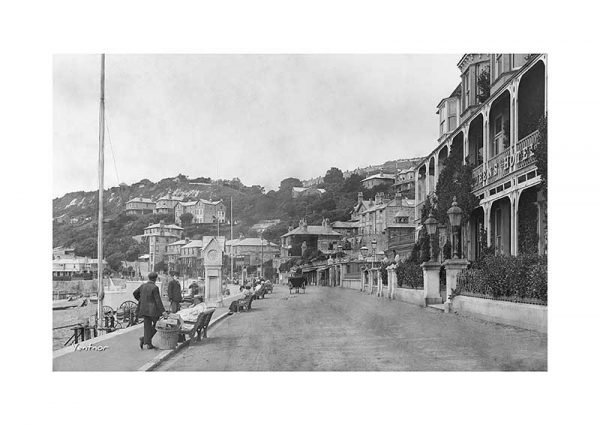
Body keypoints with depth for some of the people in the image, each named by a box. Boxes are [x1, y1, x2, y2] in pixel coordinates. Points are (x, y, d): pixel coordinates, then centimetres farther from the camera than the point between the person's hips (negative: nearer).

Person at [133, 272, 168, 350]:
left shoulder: (143, 286, 5)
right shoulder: (154, 288, -14)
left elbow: (135, 293, 17)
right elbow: (158, 300, -18)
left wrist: (140, 300, 33)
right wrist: (163, 311, -18)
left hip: (144, 309, 6)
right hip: (153, 309, -6)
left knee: (147, 326, 11)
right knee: (156, 325, 10)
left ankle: (148, 344, 9)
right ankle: (144, 339, -2)